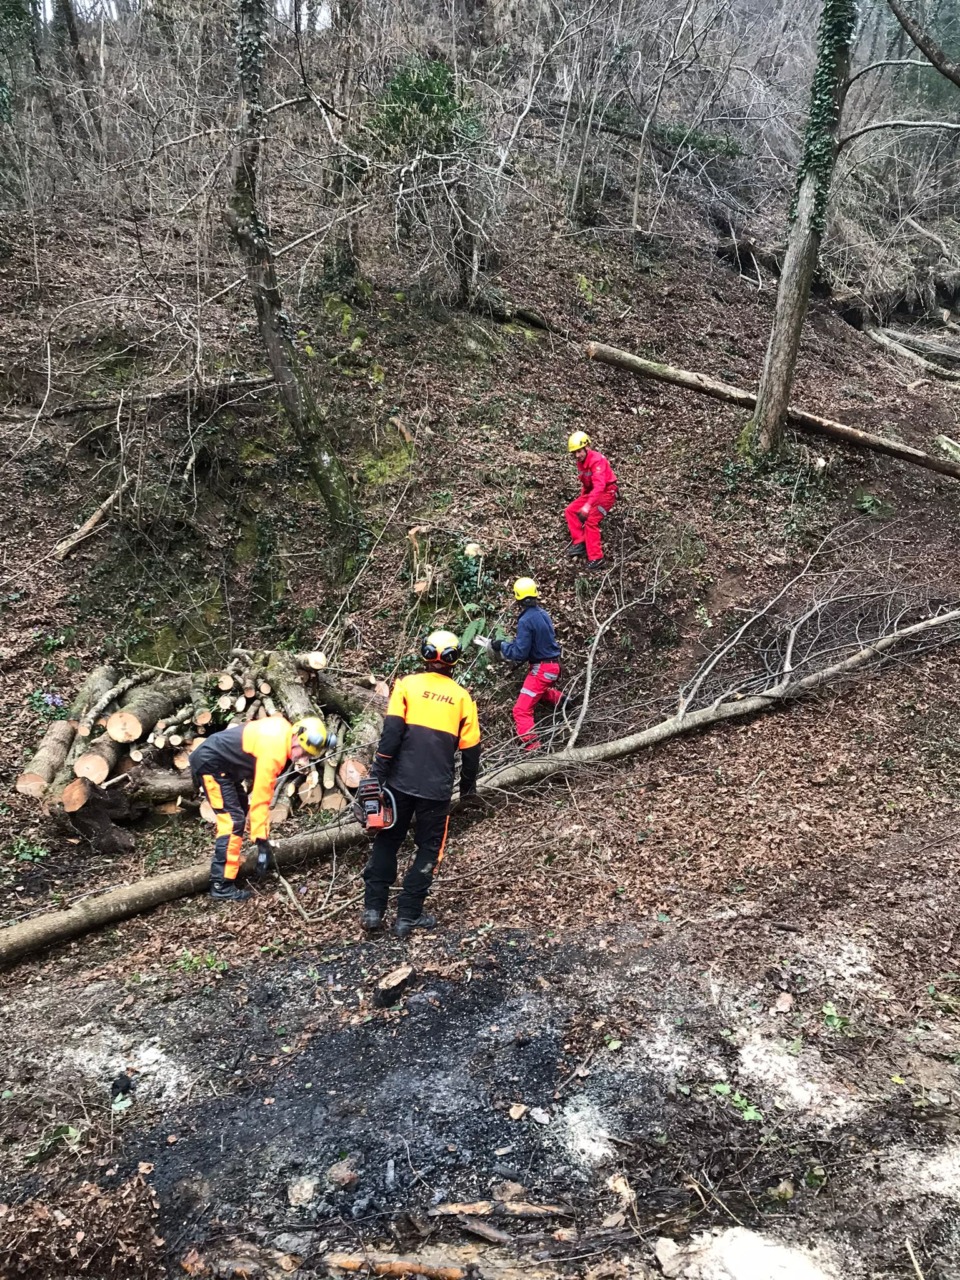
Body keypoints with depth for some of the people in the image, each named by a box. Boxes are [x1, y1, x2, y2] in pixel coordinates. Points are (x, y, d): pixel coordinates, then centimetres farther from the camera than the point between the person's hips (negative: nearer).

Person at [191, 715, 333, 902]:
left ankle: (226, 865, 28)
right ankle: (221, 886, -15)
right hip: (210, 764, -11)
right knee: (233, 820, -15)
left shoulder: (283, 730, 0)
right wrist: (262, 838, -25)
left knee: (240, 809, 20)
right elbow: (261, 797, -28)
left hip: (219, 761, 11)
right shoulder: (274, 751, -28)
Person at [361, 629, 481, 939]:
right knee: (428, 849, 12)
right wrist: (468, 783, 19)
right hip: (437, 787, 0)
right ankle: (408, 915, 12)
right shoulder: (462, 697, 4)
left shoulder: (407, 684, 0)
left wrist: (378, 771, -6)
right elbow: (471, 748, 6)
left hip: (400, 781, 0)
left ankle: (373, 908, 14)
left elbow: (391, 731, -10)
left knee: (387, 841, 15)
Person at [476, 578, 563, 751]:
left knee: (521, 710, -8)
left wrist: (500, 646, -6)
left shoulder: (526, 620, -22)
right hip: (553, 664, 9)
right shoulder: (543, 613, 2)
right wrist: (510, 643, 12)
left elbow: (520, 653, -20)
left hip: (541, 668, -9)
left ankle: (532, 746, -13)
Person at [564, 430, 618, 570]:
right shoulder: (580, 461, 3)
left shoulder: (597, 460, -26)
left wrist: (588, 505, -47)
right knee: (570, 511, 2)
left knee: (591, 521, -21)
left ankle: (596, 559, -19)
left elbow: (599, 485, -38)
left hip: (606, 493, -9)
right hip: (591, 492, 9)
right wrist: (582, 498, 11)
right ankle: (579, 543, 4)